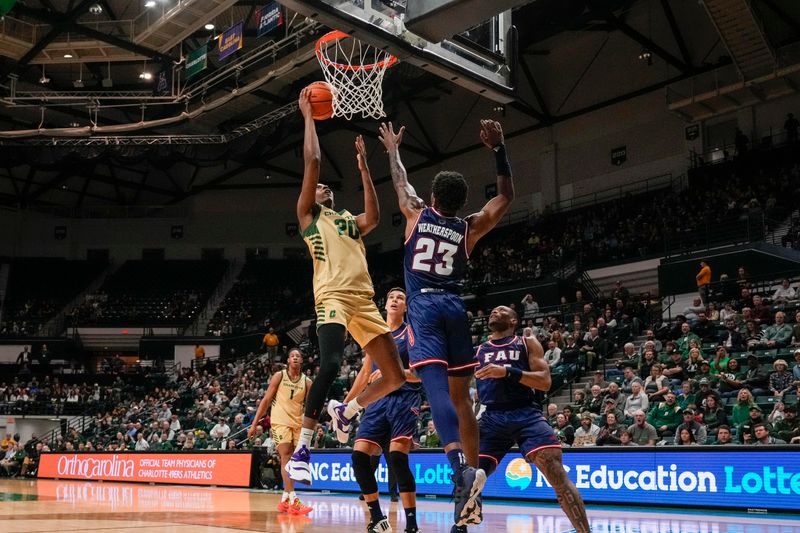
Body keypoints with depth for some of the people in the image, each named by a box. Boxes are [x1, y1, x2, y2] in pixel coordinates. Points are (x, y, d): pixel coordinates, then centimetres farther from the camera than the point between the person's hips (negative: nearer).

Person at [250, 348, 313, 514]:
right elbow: (266, 400, 0)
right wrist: (254, 424, -4)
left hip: (298, 424, 4)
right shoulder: (279, 376, 0)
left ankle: (284, 500, 18)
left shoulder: (307, 382, 6)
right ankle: (294, 501, -23)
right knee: (286, 457, -15)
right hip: (280, 421, -4)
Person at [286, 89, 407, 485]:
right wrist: (308, 115, 12)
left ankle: (345, 412, 29)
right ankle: (301, 451, -22)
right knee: (330, 366, -27)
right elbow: (312, 161, 5)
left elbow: (374, 217, 9)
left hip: (365, 301, 7)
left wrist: (363, 166, 16)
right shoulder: (308, 214, 13)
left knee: (395, 377, 4)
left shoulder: (348, 220, 30)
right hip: (333, 298, -6)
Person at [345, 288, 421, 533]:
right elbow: (365, 372, 23)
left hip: (404, 400, -5)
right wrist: (346, 403, 22)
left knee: (397, 457, -20)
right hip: (378, 399, 6)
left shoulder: (411, 332, 0)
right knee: (359, 455, -5)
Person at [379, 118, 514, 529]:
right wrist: (498, 149, 15)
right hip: (454, 308, 2)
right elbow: (506, 196, 22)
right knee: (460, 396, 7)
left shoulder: (417, 215, 10)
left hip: (424, 306, -2)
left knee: (436, 387, -18)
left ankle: (461, 468, -39)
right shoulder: (469, 229, 11)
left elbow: (401, 183, 29)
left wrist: (393, 149, 46)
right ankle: (470, 495, 5)